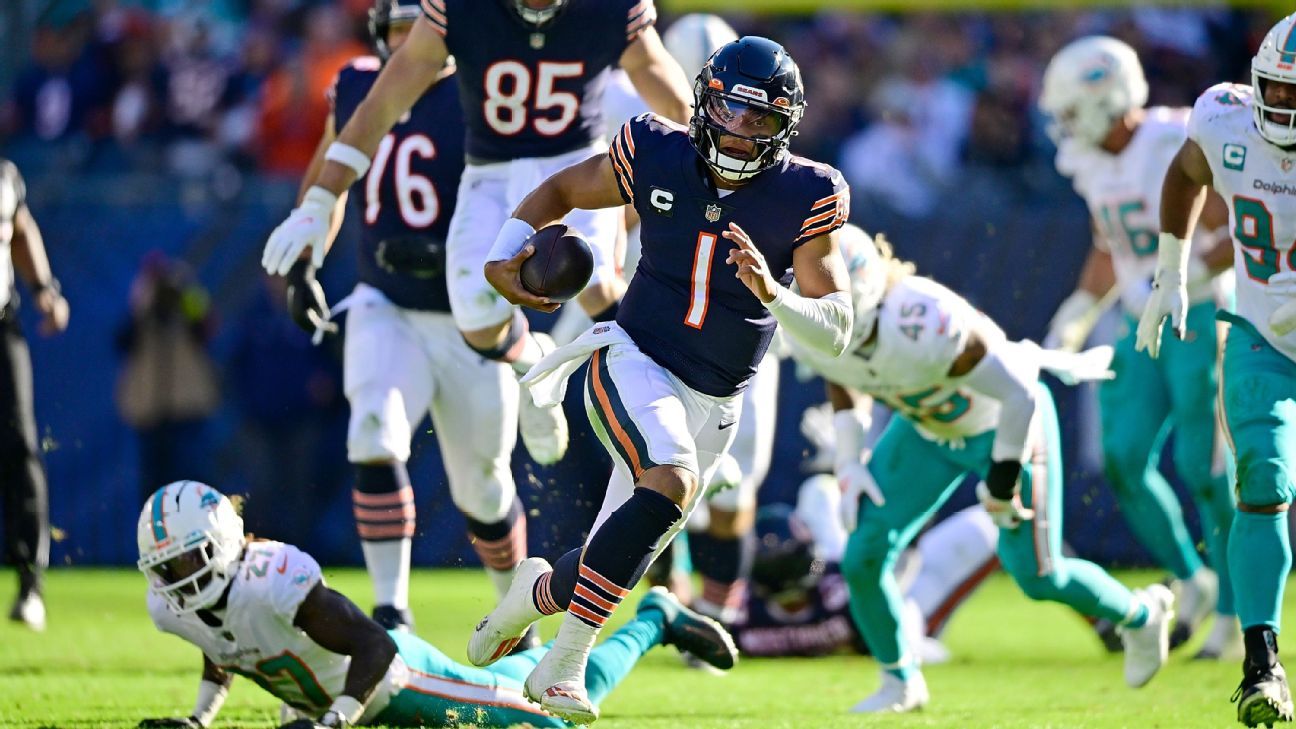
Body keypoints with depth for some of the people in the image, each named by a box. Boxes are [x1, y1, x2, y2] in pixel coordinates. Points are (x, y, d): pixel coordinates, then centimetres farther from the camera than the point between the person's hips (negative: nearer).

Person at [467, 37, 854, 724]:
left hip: (710, 405, 3)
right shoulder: (658, 157, -8)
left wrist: (772, 292, -32)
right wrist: (504, 254, -7)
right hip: (633, 362, -3)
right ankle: (564, 664, -24)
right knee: (672, 482, -31)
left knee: (616, 562, 9)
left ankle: (540, 589, 46)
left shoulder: (804, 197, -10)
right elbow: (560, 190, 9)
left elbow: (835, 330, -13)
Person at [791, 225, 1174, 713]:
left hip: (1002, 422, -6)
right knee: (864, 555, -7)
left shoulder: (922, 328, -43)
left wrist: (1002, 484, -22)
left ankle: (1140, 615, 33)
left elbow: (1018, 393, -32)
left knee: (1037, 575, 2)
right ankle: (900, 682, 16)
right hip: (926, 430, 6)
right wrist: (850, 464, -4)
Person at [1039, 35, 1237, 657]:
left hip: (1206, 321, -8)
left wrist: (1181, 280, -28)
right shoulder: (1097, 165, 7)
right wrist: (1076, 315, 13)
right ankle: (1192, 583, 16)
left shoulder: (1181, 149, -19)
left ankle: (1234, 618, 3)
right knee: (1124, 461, -2)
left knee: (1207, 470, -9)